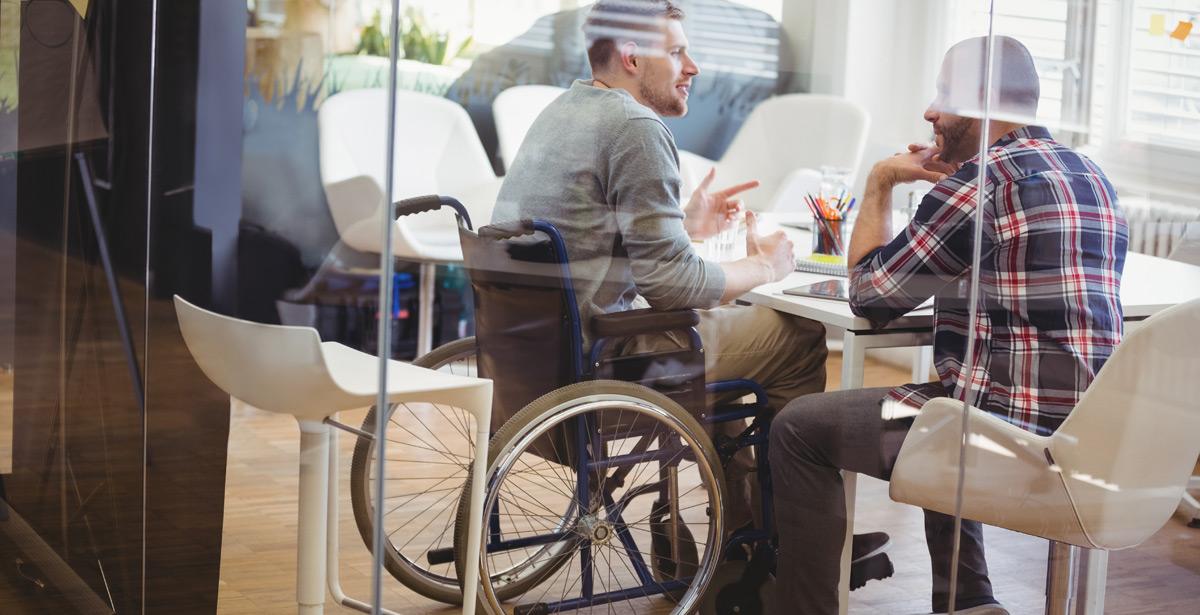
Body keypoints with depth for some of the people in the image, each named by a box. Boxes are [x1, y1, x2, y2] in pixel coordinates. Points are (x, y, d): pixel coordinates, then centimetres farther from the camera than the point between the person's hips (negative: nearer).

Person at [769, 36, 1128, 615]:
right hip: (1084, 432, 9)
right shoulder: (1091, 177, 12)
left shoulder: (983, 179, -14)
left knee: (799, 428, 3)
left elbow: (871, 295, -6)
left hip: (1015, 434, -9)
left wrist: (879, 184, 7)